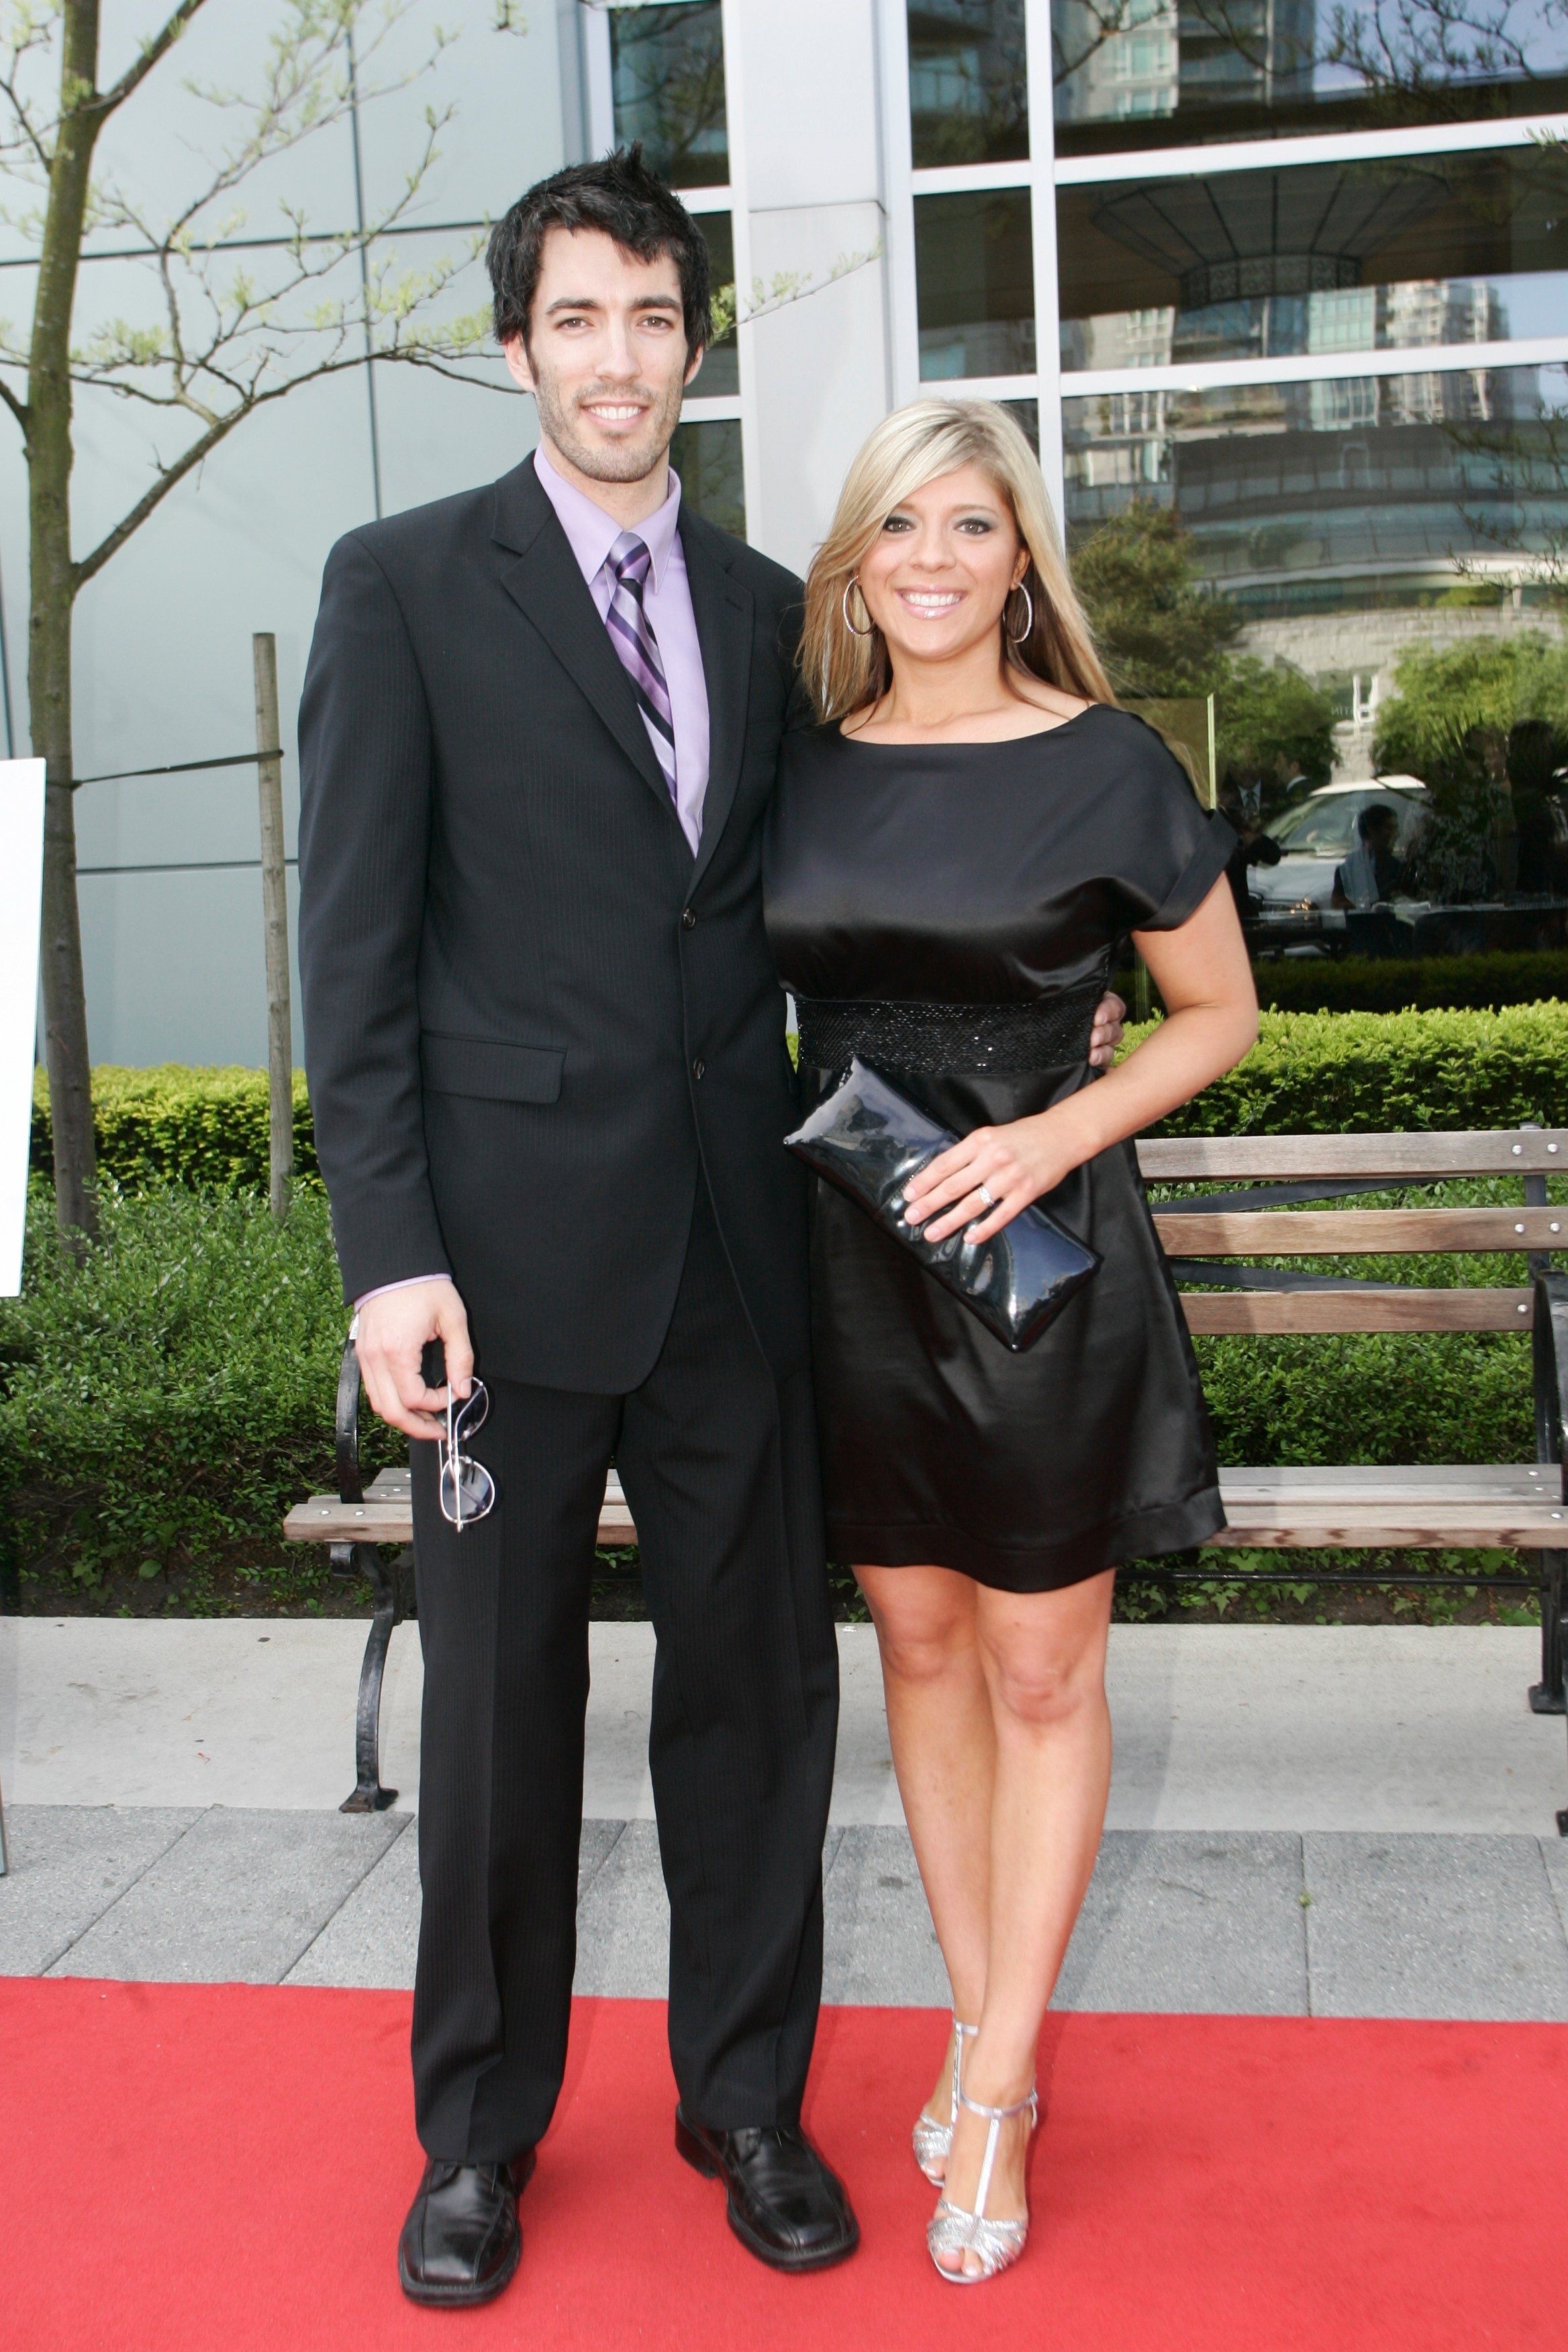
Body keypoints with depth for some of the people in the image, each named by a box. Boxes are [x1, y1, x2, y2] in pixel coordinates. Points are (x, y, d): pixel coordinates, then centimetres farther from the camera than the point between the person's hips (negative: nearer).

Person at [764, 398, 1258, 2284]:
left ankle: (999, 2090, 20)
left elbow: (1219, 1013, 0)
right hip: (854, 1263, 4)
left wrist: (1055, 1135, -14)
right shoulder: (805, 767, 4)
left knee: (1040, 1677, 6)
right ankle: (977, 2025, 31)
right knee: (917, 1649, 14)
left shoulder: (1105, 766, -7)